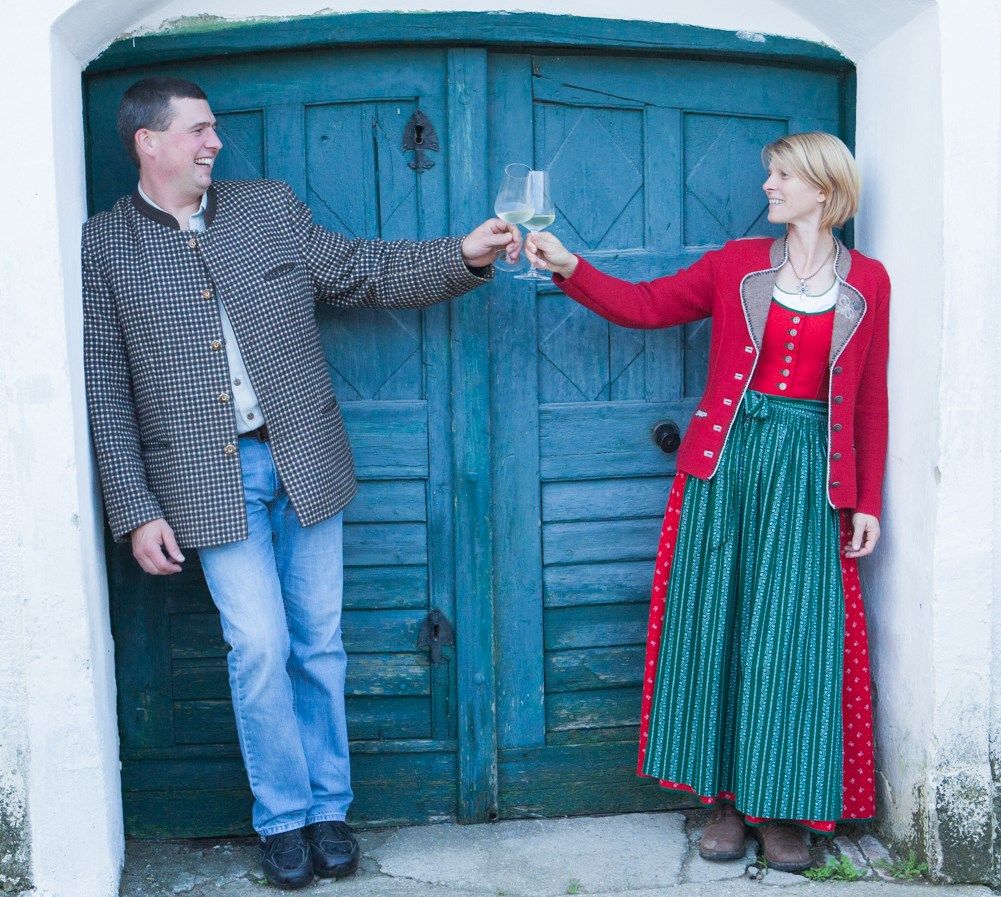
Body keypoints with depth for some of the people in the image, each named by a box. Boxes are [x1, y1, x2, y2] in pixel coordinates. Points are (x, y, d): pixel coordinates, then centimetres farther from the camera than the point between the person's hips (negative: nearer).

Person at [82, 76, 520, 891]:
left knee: (319, 642, 9)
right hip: (209, 480, -3)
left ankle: (329, 809, 25)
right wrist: (136, 512, -7)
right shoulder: (104, 245, -1)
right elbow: (105, 389, -3)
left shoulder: (270, 207, 7)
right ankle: (283, 817, 18)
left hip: (303, 462, 3)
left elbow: (365, 273, 10)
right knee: (260, 648, -4)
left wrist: (462, 257, -4)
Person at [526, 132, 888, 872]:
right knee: (715, 627, 2)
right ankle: (726, 798, 14)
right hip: (726, 460, 1)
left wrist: (868, 501, 3)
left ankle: (784, 809, 12)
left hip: (810, 474, -1)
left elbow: (870, 400, 5)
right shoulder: (737, 263, 7)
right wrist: (568, 267, -7)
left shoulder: (867, 281, 6)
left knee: (792, 636, 0)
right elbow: (645, 306, 4)